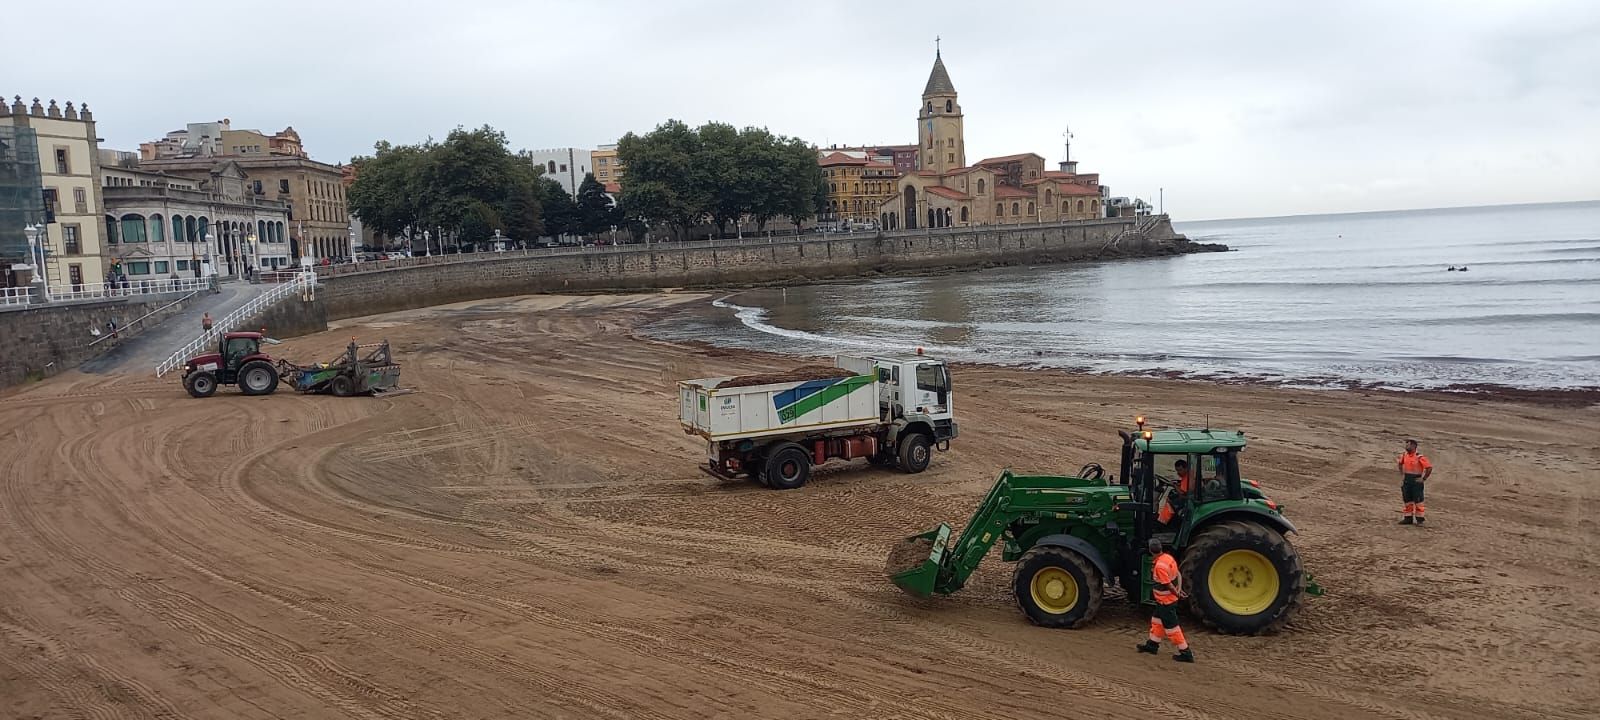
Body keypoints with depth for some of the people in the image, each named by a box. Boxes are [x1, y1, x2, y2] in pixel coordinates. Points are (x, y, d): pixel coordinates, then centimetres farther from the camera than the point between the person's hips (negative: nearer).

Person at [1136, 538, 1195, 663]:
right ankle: (1152, 645, 37)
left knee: (1171, 626, 0)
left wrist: (1177, 593, -8)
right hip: (1164, 600, 10)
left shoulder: (1159, 566, -29)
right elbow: (1178, 574, 5)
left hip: (1166, 601, -10)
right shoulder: (1168, 557, -2)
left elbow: (1168, 585, -24)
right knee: (1157, 621, 23)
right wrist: (1179, 589, -1)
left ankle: (1185, 653, 6)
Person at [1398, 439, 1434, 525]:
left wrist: (1423, 479, -13)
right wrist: (1402, 474, 17)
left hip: (1416, 481, -7)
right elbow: (1400, 463, 25)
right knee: (1407, 500, 10)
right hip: (1406, 480, 7)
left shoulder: (1419, 457, -17)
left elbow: (1429, 468, -17)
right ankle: (1408, 518, 17)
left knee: (1418, 500, 0)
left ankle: (1420, 518, 9)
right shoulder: (1404, 455, 4)